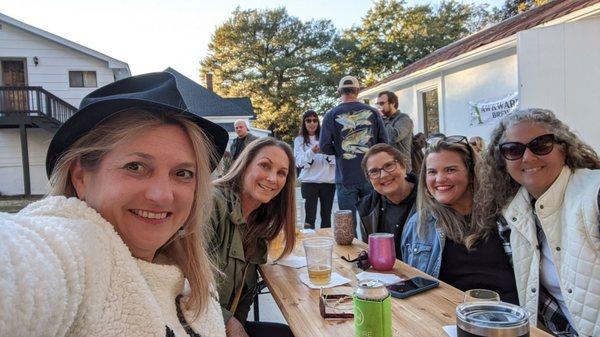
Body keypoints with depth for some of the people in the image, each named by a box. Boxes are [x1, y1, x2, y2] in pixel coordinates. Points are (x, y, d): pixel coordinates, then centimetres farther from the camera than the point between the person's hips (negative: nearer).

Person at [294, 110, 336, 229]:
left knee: (326, 216, 7)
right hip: (309, 181, -2)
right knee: (310, 216, -5)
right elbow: (299, 162, -5)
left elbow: (335, 159, 5)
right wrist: (312, 152, -21)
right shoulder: (299, 140, 6)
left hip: (328, 180, 2)